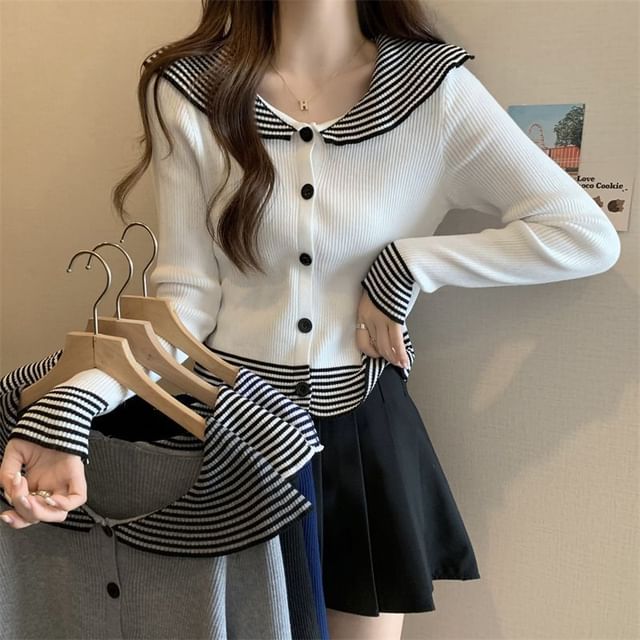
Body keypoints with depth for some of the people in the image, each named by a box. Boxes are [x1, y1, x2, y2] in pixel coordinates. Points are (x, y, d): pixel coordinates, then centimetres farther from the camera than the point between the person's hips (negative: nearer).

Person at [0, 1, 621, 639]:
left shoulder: (434, 88, -8)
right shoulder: (187, 91, -7)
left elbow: (588, 235, -9)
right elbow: (186, 295, -10)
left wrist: (406, 265, -14)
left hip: (362, 425, 1)